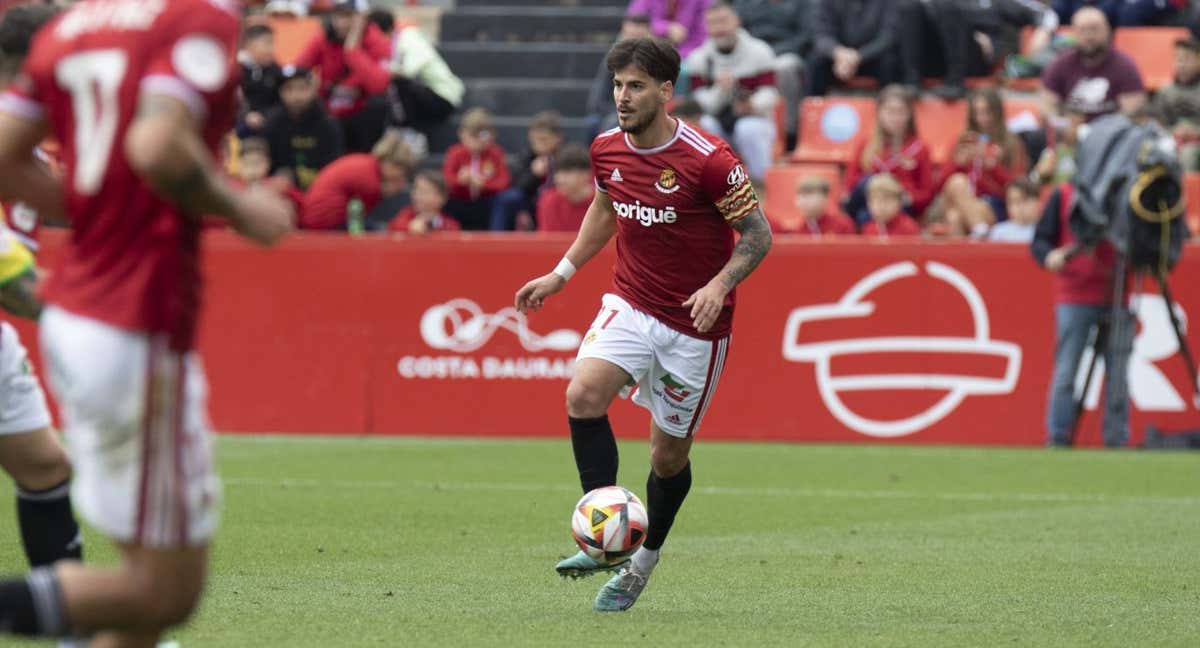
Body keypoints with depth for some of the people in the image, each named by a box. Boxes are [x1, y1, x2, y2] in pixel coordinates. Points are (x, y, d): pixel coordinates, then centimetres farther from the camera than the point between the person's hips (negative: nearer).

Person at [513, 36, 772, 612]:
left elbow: (757, 234, -11)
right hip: (630, 304, 4)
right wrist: (562, 273, 17)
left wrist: (719, 285, -27)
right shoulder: (607, 150, -1)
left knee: (668, 453, 5)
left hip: (695, 324, -4)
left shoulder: (709, 161, -19)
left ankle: (644, 560, 30)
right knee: (583, 395, -23)